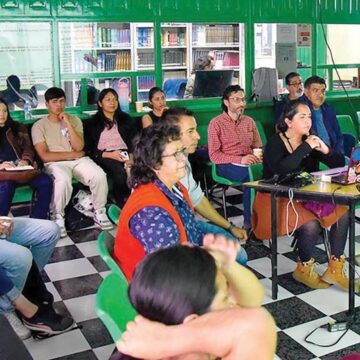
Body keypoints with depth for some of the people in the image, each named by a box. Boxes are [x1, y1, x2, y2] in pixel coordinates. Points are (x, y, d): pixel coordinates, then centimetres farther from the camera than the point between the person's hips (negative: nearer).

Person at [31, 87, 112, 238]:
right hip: (55, 163, -3)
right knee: (63, 179, -38)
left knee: (99, 175, -27)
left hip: (79, 160, 3)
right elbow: (45, 156, -8)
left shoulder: (74, 120, 10)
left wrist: (67, 123, -9)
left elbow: (79, 147, -3)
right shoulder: (39, 126, 1)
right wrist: (72, 154, -6)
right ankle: (57, 216, -14)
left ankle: (99, 212, -4)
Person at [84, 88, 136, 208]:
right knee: (120, 173, -37)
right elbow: (89, 149, 3)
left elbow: (133, 141, 13)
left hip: (124, 154, 3)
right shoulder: (92, 123, 10)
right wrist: (109, 154, -12)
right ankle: (120, 205, -20)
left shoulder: (125, 119, 19)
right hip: (104, 157, -2)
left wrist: (131, 156, -8)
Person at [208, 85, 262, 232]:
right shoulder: (216, 123, 1)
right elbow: (214, 155, -5)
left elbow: (258, 146, 22)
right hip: (227, 165, -4)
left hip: (249, 163, 4)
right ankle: (249, 223, -27)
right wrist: (240, 160, -17)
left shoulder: (249, 121, 18)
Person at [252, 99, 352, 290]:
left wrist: (325, 150, -15)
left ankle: (335, 270, -5)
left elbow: (340, 164, 5)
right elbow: (281, 170, -32)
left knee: (342, 214, -14)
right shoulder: (275, 143, -10)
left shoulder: (310, 140, 8)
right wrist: (305, 147, -26)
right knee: (311, 224, -29)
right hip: (277, 199, -6)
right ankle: (304, 270, -2)